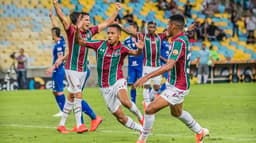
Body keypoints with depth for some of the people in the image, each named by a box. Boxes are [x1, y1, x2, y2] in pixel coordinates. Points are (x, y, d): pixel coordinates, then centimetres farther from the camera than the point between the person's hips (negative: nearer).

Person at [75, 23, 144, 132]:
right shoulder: (100, 45, 2)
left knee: (124, 101, -37)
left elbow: (135, 53, -21)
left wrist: (139, 49, -44)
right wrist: (77, 30, -15)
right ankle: (142, 130, 20)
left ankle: (139, 115, -8)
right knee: (120, 117, 2)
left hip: (117, 82, -3)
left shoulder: (121, 49, -5)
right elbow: (79, 42, 4)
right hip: (105, 88, 3)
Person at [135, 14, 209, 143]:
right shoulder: (184, 38, 5)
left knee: (150, 109, -11)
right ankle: (200, 132, 46)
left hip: (177, 88, -11)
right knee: (177, 113, 31)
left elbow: (169, 66, -37)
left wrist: (146, 77, -41)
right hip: (175, 85, 11)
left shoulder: (178, 42, -26)